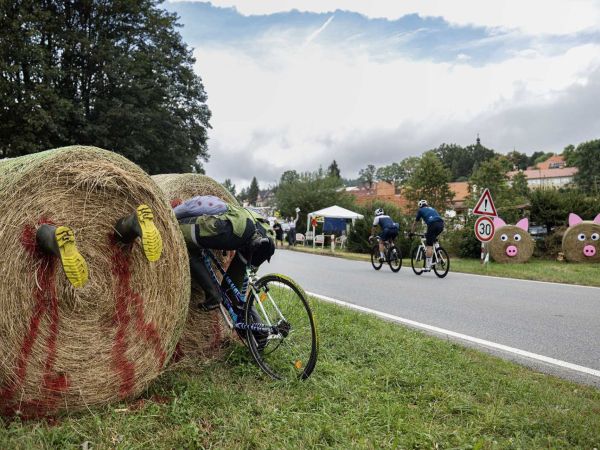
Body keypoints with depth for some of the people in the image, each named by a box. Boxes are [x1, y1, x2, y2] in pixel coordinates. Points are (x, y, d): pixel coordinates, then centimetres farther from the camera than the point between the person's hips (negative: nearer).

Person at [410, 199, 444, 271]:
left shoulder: (421, 210, 21)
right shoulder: (432, 209, 36)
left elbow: (415, 223, 27)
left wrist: (411, 233, 39)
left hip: (433, 225, -5)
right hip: (441, 224, 5)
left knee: (429, 246, -4)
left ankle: (428, 266, -8)